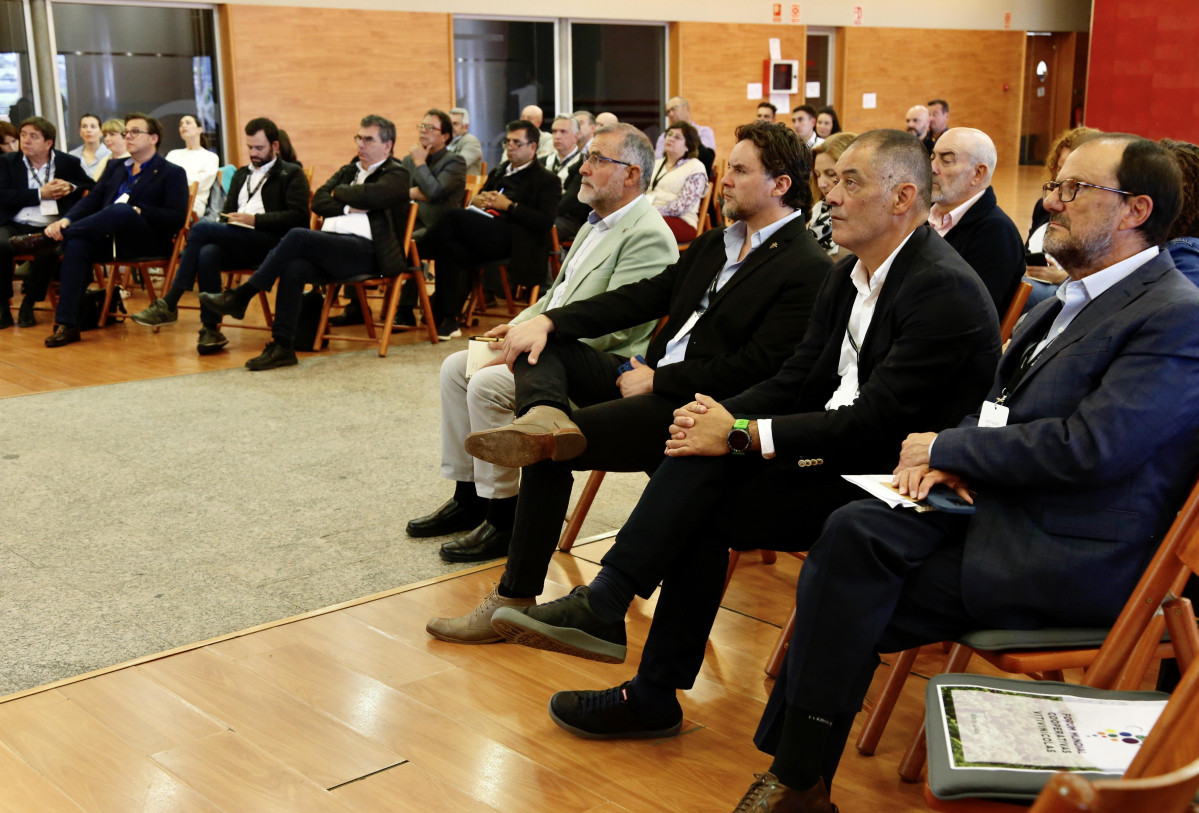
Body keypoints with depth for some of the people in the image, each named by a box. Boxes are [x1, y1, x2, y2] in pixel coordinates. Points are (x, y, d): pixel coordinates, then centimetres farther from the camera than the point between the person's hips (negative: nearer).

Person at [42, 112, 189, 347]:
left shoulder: (172, 173, 7)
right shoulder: (115, 167, 25)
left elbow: (177, 218, -5)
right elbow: (92, 200, 14)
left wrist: (137, 211, -17)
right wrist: (66, 220, -6)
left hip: (147, 242, -5)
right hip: (108, 240, 5)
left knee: (121, 210, -36)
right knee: (77, 244, -29)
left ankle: (44, 239, -25)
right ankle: (66, 324, -31)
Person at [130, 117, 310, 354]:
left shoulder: (292, 174, 9)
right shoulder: (241, 175, 31)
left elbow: (298, 217, -5)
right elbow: (227, 212, 28)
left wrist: (255, 219, -13)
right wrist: (232, 219, 3)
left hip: (270, 242, -6)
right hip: (237, 245, 6)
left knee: (201, 228, -24)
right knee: (207, 254, -31)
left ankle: (168, 305, -22)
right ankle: (210, 329, -30)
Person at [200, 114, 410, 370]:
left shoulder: (397, 175, 6)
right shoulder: (350, 169, 27)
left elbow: (367, 195, -15)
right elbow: (318, 201, 13)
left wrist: (338, 192, 4)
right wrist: (348, 208, -3)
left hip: (365, 251, -6)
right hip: (331, 247, 6)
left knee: (297, 236, -27)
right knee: (293, 268, -27)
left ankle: (241, 296, -17)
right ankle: (282, 346, -25)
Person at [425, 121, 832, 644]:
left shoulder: (807, 268, -11)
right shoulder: (715, 243, 16)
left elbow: (755, 367, -19)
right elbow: (643, 297, 13)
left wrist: (657, 380, -16)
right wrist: (550, 321, 1)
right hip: (653, 376, 9)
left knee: (550, 449, -19)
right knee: (540, 343, 0)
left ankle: (516, 596, -7)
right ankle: (544, 414, -32)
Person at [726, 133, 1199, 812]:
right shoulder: (1071, 301, 17)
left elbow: (1089, 447, -22)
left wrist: (947, 446, -12)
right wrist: (948, 460, -3)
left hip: (1070, 565, -8)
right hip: (1003, 517, 8)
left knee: (854, 572, -20)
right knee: (855, 529, -16)